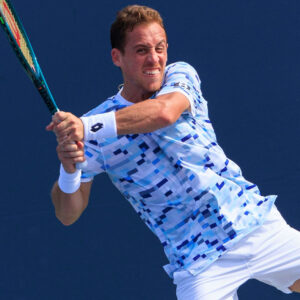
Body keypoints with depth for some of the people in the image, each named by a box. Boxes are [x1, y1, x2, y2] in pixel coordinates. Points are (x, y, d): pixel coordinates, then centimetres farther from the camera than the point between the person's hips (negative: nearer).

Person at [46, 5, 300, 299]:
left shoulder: (181, 75, -2)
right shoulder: (96, 131, -5)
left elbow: (164, 112, -26)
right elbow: (67, 215, -4)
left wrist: (86, 127, -34)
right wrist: (69, 170, -26)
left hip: (255, 220, 2)